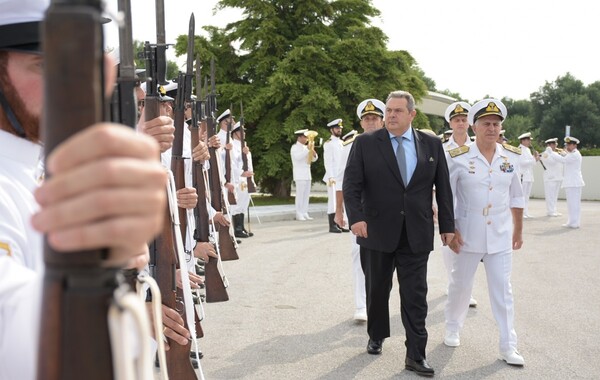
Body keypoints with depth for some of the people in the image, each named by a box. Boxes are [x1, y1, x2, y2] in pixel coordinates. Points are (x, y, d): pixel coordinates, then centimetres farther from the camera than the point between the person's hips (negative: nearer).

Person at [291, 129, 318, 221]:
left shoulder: (305, 148, 17)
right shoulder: (295, 147, -4)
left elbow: (313, 159, 16)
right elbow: (298, 157, -23)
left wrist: (314, 154, -5)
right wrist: (308, 150, -23)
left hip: (307, 174, 7)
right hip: (300, 175, -7)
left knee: (306, 195, 5)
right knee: (300, 195, -9)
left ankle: (305, 213, 7)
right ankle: (299, 215, -7)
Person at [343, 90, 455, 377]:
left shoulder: (432, 145, 5)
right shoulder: (365, 143, -1)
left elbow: (443, 188, 8)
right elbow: (352, 184, -6)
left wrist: (447, 225, 6)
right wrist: (356, 217, -20)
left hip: (417, 235, 0)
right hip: (377, 232, 0)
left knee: (415, 296, 0)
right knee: (377, 290, 14)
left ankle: (415, 355, 7)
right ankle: (376, 337, 36)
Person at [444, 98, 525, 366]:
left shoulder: (512, 156, 0)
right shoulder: (458, 157, -10)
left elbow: (516, 197, 9)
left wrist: (518, 230, 12)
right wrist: (449, 229, -9)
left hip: (500, 236, 2)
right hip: (468, 235, -2)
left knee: (502, 290, 3)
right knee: (460, 284, 13)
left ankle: (508, 346, 10)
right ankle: (452, 329, 34)